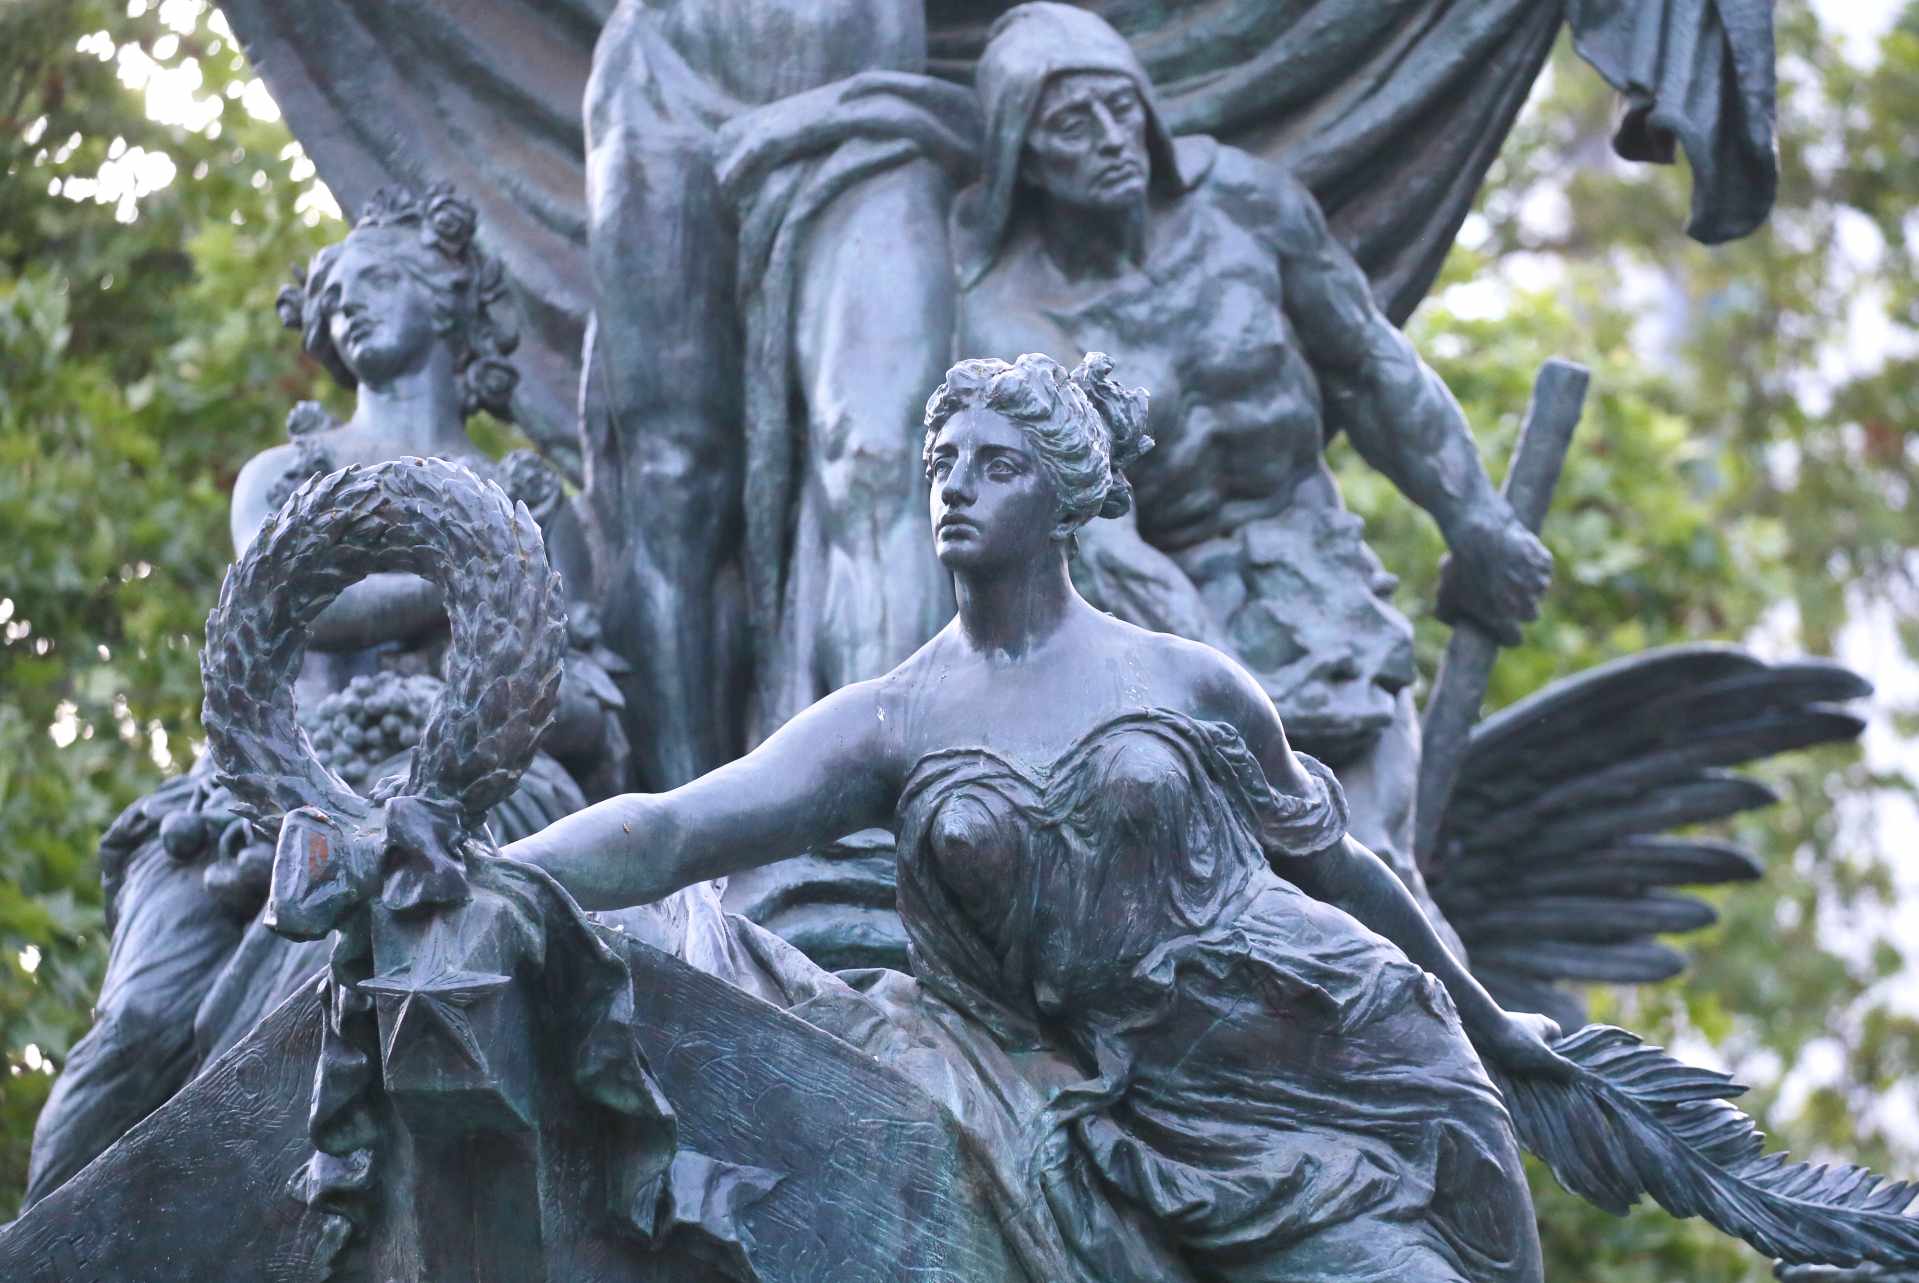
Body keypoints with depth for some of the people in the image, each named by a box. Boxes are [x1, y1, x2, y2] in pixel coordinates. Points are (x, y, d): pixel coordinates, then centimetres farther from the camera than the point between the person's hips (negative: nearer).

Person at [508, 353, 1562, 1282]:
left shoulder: (1189, 684, 0)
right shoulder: (886, 727, -1)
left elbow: (1335, 865, 13)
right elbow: (672, 832, -15)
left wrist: (1487, 1027, 24)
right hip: (1141, 1144, 0)